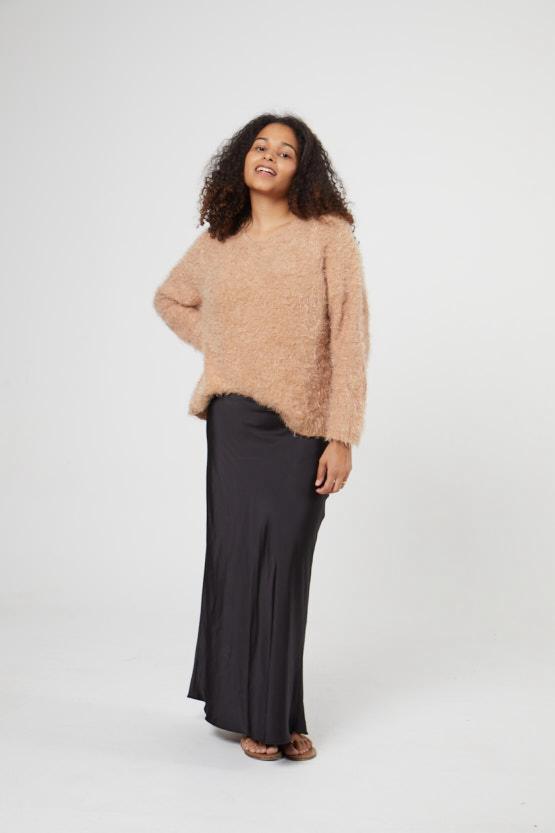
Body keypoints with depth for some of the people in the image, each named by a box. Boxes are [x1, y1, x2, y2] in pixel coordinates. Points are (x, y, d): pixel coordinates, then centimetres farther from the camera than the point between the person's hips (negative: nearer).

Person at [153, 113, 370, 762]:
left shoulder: (329, 236, -2)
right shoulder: (216, 245, 8)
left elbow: (350, 338, -7)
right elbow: (169, 299, 28)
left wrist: (343, 437, -13)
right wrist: (214, 343, 11)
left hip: (303, 428, -2)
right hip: (235, 422, 2)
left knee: (285, 566, 3)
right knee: (238, 558, 5)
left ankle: (277, 713, 21)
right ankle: (247, 711, 20)